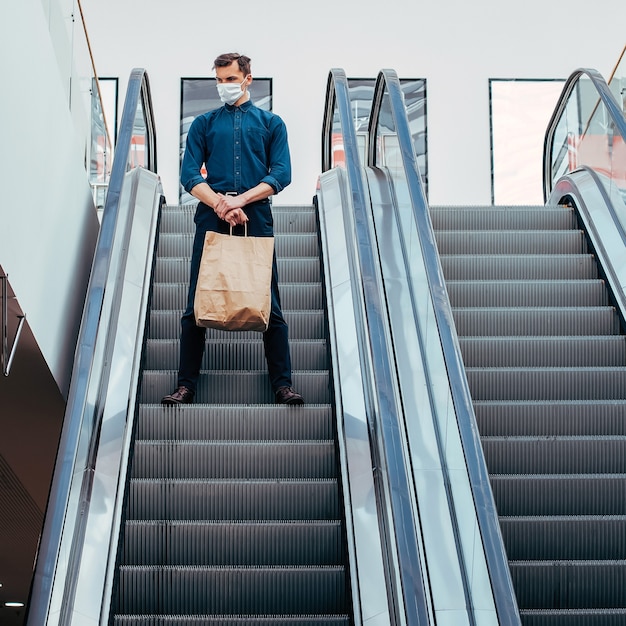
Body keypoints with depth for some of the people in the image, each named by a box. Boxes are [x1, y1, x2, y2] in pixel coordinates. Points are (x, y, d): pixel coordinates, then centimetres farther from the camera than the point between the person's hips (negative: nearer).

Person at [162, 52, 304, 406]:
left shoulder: (271, 123, 15)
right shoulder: (204, 124, 16)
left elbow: (281, 174, 3)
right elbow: (189, 175, 6)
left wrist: (241, 199, -11)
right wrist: (220, 204, -12)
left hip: (257, 218, -1)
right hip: (211, 218, 1)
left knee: (270, 305, -1)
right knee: (197, 304, -1)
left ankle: (283, 384, 2)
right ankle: (187, 384, 4)